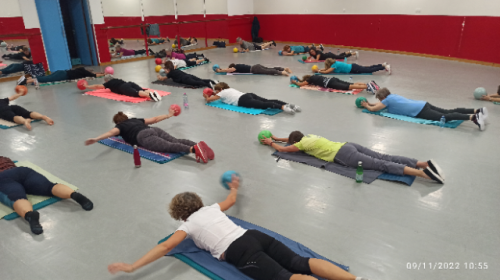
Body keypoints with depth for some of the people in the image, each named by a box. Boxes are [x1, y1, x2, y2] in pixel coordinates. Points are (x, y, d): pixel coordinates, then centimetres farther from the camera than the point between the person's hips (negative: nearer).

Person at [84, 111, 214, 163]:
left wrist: (96, 139, -12)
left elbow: (112, 132, 2)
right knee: (176, 141, -14)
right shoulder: (135, 120, 40)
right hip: (155, 130, 6)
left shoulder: (120, 126, 25)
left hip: (144, 136, -6)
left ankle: (194, 149, -53)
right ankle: (199, 144, -40)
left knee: (169, 146, -28)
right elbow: (155, 119, 42)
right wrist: (169, 115, 54)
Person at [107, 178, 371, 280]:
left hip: (241, 253, -7)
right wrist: (234, 187, 68)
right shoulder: (212, 208, 27)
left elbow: (166, 246, 0)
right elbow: (231, 200, 46)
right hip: (255, 236, 7)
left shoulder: (188, 225, 11)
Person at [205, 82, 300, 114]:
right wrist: (211, 96, 59)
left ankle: (283, 107, -47)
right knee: (267, 101, -10)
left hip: (243, 101, -7)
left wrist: (206, 97, 42)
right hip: (249, 95, 7)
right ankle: (288, 104, -27)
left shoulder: (222, 93, 16)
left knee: (263, 105, -26)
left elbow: (208, 100, 20)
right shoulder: (229, 89, 37)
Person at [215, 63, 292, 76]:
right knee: (270, 69, 2)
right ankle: (284, 68, -6)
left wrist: (219, 71, 10)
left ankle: (281, 72, -37)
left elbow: (228, 70, -4)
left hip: (255, 69, -8)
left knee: (268, 71, -22)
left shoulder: (236, 67, 1)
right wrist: (221, 69, 34)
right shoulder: (237, 66, 25)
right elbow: (229, 69, 39)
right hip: (256, 66, 8)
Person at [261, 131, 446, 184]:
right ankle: (424, 163, -11)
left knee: (380, 165, -18)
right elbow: (293, 137, 45)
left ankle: (422, 173, -29)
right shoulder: (308, 137, 26)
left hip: (342, 155, -8)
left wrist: (270, 143, 27)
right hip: (348, 146, 8)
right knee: (384, 158, -2)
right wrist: (277, 138, 46)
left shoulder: (302, 144, 4)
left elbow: (283, 149, 12)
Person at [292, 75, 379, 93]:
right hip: (332, 79, 8)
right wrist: (299, 80, 43)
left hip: (330, 83, -8)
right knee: (352, 84, -1)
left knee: (349, 87, -22)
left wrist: (294, 82, 19)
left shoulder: (310, 79, 7)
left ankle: (367, 87, -36)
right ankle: (369, 83, -13)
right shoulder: (313, 76, 29)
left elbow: (301, 84, 2)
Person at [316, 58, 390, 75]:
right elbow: (326, 69, 17)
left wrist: (318, 71, -17)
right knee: (369, 68, 14)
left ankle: (385, 67, -5)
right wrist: (319, 69, 6)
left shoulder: (335, 65, -19)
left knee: (370, 70, -6)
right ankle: (383, 65, 20)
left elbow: (326, 72, -25)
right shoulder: (334, 62, 6)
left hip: (353, 69, -8)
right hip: (352, 66, 8)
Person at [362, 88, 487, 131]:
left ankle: (473, 117, -34)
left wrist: (366, 106, 20)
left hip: (419, 112, -8)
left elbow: (373, 109, 2)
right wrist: (369, 103, 36)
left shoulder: (387, 100, -3)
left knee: (445, 117, -21)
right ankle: (476, 111, -3)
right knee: (448, 112, 3)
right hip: (422, 105, 8)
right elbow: (380, 105, 39)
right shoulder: (392, 96, 21)